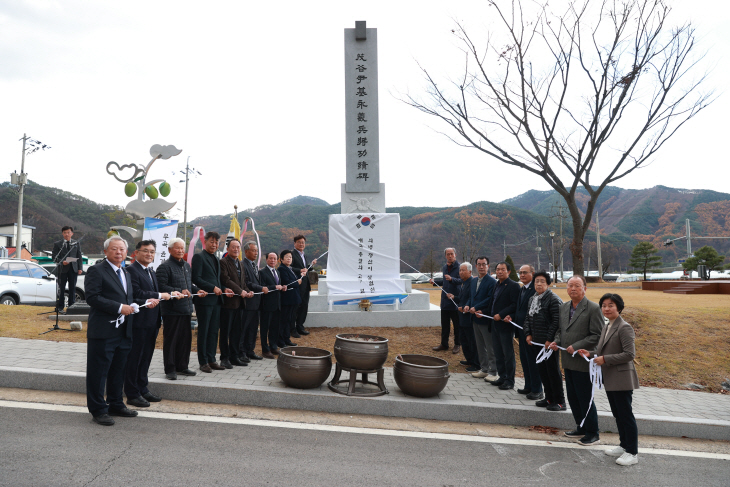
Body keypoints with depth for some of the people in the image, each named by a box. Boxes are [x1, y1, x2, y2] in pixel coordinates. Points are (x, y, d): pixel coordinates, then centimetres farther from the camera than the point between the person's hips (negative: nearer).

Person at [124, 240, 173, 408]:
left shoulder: (151, 272, 18)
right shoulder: (132, 270, -12)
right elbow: (136, 293, -21)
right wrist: (160, 295, -15)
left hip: (151, 322, 9)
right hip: (138, 322, -9)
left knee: (146, 357, 16)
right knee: (134, 358, 2)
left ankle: (143, 389, 27)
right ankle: (132, 394, 11)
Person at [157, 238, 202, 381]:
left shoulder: (187, 266, 17)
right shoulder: (164, 267, -8)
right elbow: (162, 287, -17)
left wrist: (197, 291, 7)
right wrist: (179, 292, -24)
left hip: (186, 308, 8)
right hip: (172, 309, -8)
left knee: (186, 338, 12)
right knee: (171, 340, 1)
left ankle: (182, 366, 24)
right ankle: (170, 369, 11)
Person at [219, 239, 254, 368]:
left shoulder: (241, 263, 18)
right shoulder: (223, 262, -7)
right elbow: (226, 280, -16)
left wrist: (248, 291, 2)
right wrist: (240, 291, -16)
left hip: (239, 302, 7)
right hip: (228, 301, -7)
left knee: (237, 331, 11)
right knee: (225, 332, 2)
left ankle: (235, 356, 20)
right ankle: (225, 358, 10)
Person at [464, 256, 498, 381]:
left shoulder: (491, 281, -12)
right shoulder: (474, 281, 13)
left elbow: (490, 299, -20)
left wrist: (476, 308, -20)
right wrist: (467, 305, -1)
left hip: (486, 318, -8)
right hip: (476, 318, 8)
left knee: (490, 346, 0)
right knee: (480, 346, 16)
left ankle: (492, 372, 9)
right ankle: (484, 369, 27)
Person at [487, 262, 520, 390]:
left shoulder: (513, 286, -10)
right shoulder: (496, 285, 15)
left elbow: (515, 305, -18)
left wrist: (501, 315, -22)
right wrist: (489, 315, 9)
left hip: (505, 325, -8)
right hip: (495, 324, 8)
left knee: (508, 354, 1)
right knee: (498, 354, 14)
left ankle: (509, 381, 11)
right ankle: (502, 378, 25)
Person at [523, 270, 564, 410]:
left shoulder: (553, 299, -11)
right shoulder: (532, 300, 15)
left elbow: (556, 321, -17)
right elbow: (528, 318, 20)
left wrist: (550, 339, -19)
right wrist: (528, 334, 7)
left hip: (549, 342, -8)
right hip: (536, 342, 8)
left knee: (553, 371, -1)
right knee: (542, 370, 14)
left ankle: (559, 401, 9)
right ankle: (549, 398, 26)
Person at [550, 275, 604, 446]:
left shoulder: (593, 308, -12)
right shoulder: (564, 307, 10)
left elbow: (597, 335, -15)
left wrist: (576, 347, -19)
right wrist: (556, 341, 1)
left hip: (583, 362, -7)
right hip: (568, 361, 7)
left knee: (585, 399, 3)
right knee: (572, 398, 16)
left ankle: (593, 433, 19)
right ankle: (581, 428, 33)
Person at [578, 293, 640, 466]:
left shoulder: (624, 328, -15)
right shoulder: (606, 328, 13)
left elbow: (629, 354, -21)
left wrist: (605, 359, -21)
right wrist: (591, 354, 4)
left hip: (621, 379, -9)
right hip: (609, 380, 9)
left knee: (626, 414, 0)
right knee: (617, 414, 18)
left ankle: (632, 453, 12)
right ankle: (624, 445, 32)